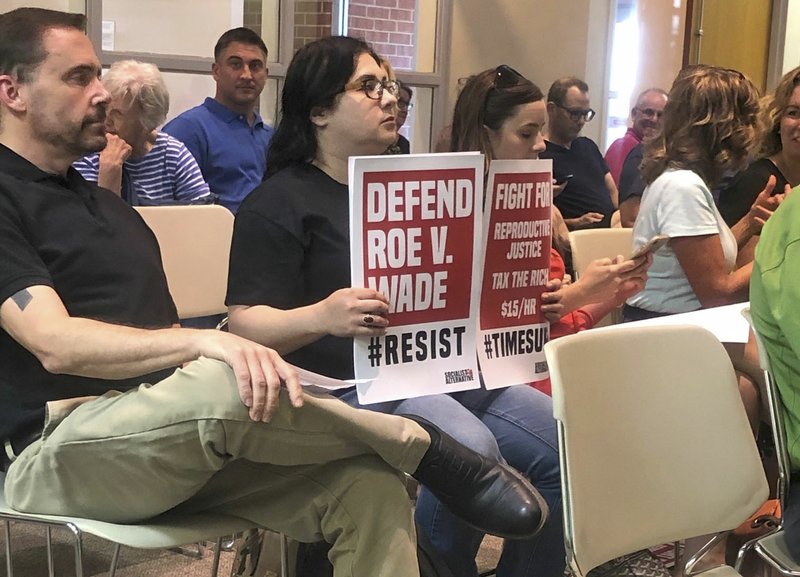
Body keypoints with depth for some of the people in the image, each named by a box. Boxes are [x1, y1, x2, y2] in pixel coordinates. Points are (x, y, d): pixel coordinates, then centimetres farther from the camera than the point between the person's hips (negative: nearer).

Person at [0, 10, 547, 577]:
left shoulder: (106, 203, 24)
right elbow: (55, 343, -18)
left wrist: (252, 352, 0)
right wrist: (204, 342, -32)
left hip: (163, 432, 7)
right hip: (55, 449, -7)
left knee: (369, 487, -18)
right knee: (224, 384, -37)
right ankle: (427, 447, -14)